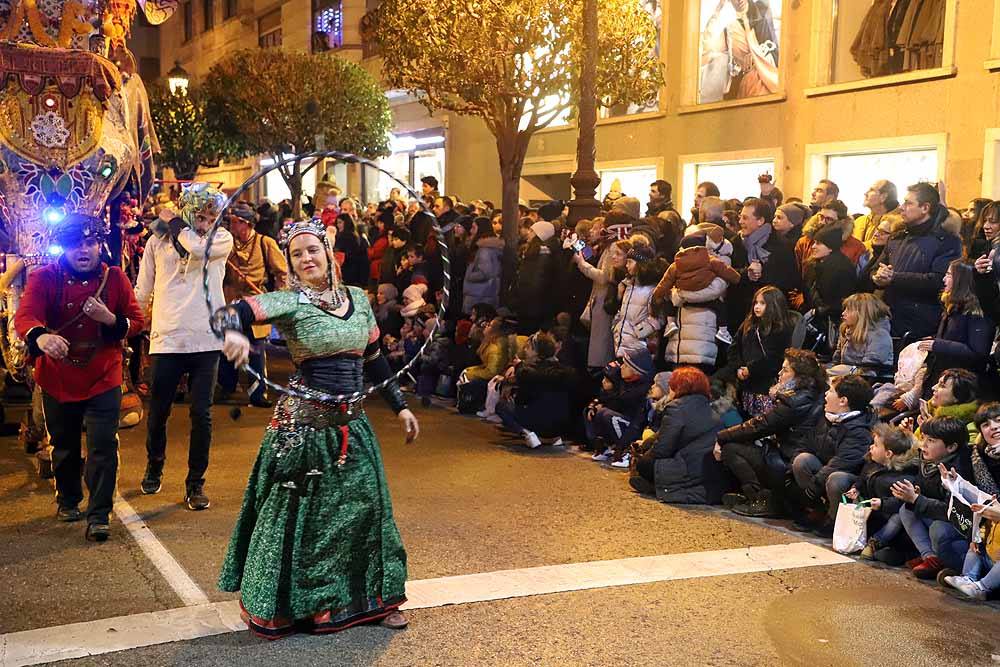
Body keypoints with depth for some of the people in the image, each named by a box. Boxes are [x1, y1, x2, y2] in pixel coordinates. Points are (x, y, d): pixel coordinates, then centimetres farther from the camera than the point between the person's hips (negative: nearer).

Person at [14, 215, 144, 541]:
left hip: (103, 380, -1)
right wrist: (40, 336, -50)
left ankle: (99, 516, 1)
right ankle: (68, 500, 42)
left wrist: (110, 319, -24)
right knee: (64, 446, 19)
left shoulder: (115, 278, -6)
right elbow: (24, 316, -27)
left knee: (103, 446, -8)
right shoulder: (44, 278, -11)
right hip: (58, 381, 1)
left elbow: (137, 321, -2)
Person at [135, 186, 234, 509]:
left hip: (206, 340, -1)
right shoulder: (158, 240, 7)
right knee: (158, 412, 10)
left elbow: (198, 249, -20)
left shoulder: (222, 239, 3)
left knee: (201, 415, 0)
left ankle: (195, 483, 15)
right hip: (166, 338, 1)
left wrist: (175, 222, -4)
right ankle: (154, 468, 36)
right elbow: (142, 291, 12)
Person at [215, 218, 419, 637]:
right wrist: (234, 332, -44)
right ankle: (287, 605, 21)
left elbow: (373, 359, 17)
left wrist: (400, 406, 19)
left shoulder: (357, 299, 8)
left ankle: (372, 598, 27)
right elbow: (230, 313, -21)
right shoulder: (290, 302, -8)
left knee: (364, 506, 10)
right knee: (299, 513, 3)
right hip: (302, 424, -5)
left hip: (351, 422, 5)